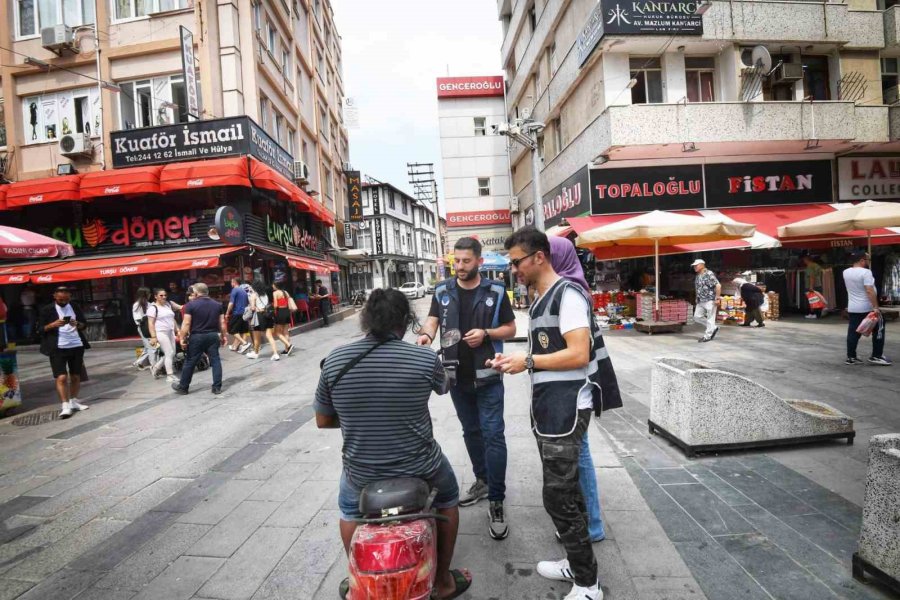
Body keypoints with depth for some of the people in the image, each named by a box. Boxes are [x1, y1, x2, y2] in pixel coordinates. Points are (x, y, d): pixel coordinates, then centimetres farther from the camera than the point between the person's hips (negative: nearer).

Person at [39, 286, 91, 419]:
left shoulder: (75, 307, 9)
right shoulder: (47, 310, 0)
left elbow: (84, 324, 12)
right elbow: (40, 329, -1)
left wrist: (78, 324, -11)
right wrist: (53, 324, -20)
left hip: (76, 346, 3)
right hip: (57, 348, -3)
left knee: (76, 376, 9)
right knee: (61, 377, -10)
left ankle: (74, 402, 20)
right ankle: (65, 406, -7)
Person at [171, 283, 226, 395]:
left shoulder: (191, 304, -6)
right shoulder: (217, 304, 6)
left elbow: (186, 323, -11)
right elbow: (222, 322, 6)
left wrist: (182, 338, -7)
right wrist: (224, 336, 14)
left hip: (196, 337, -3)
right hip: (213, 336, 3)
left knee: (190, 362, 9)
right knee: (215, 361, 5)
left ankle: (183, 387, 21)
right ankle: (217, 387, 3)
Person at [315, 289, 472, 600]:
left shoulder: (334, 360, -12)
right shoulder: (425, 358, -17)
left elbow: (323, 420, 0)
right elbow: (443, 387, 8)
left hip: (361, 472, 2)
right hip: (419, 467, -1)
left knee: (348, 508, 35)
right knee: (447, 499, 31)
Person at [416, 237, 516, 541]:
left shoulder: (496, 291, -4)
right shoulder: (442, 291, 4)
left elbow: (510, 328, 0)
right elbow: (431, 321, -1)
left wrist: (486, 333, -18)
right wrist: (426, 334, -25)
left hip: (488, 377, -3)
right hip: (456, 376, 4)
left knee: (493, 435, -5)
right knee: (471, 432, 18)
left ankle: (496, 501, 5)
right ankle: (482, 480, 37)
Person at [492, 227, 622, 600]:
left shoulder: (567, 294, -15)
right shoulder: (540, 299, 14)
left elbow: (577, 355, -24)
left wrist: (528, 361, -17)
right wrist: (515, 361, 7)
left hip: (567, 407, -10)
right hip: (546, 405, 10)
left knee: (558, 497, -3)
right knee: (564, 490, 19)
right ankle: (576, 563, 34)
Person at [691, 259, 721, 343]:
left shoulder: (709, 274, -13)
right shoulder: (698, 276, 13)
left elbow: (718, 286, -18)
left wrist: (717, 298, -19)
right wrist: (698, 298, 19)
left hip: (710, 301, -9)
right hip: (700, 301, 9)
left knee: (710, 318, -1)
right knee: (697, 317, 8)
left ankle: (707, 336, 5)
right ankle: (713, 328, 22)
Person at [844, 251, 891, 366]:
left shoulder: (846, 272, 5)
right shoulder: (865, 272, -17)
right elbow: (870, 291, -24)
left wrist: (862, 257, 25)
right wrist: (876, 307, -24)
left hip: (852, 308, 6)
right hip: (867, 308, -6)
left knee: (853, 333, 7)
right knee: (878, 330, 8)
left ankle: (851, 357, 8)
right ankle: (877, 356, 9)